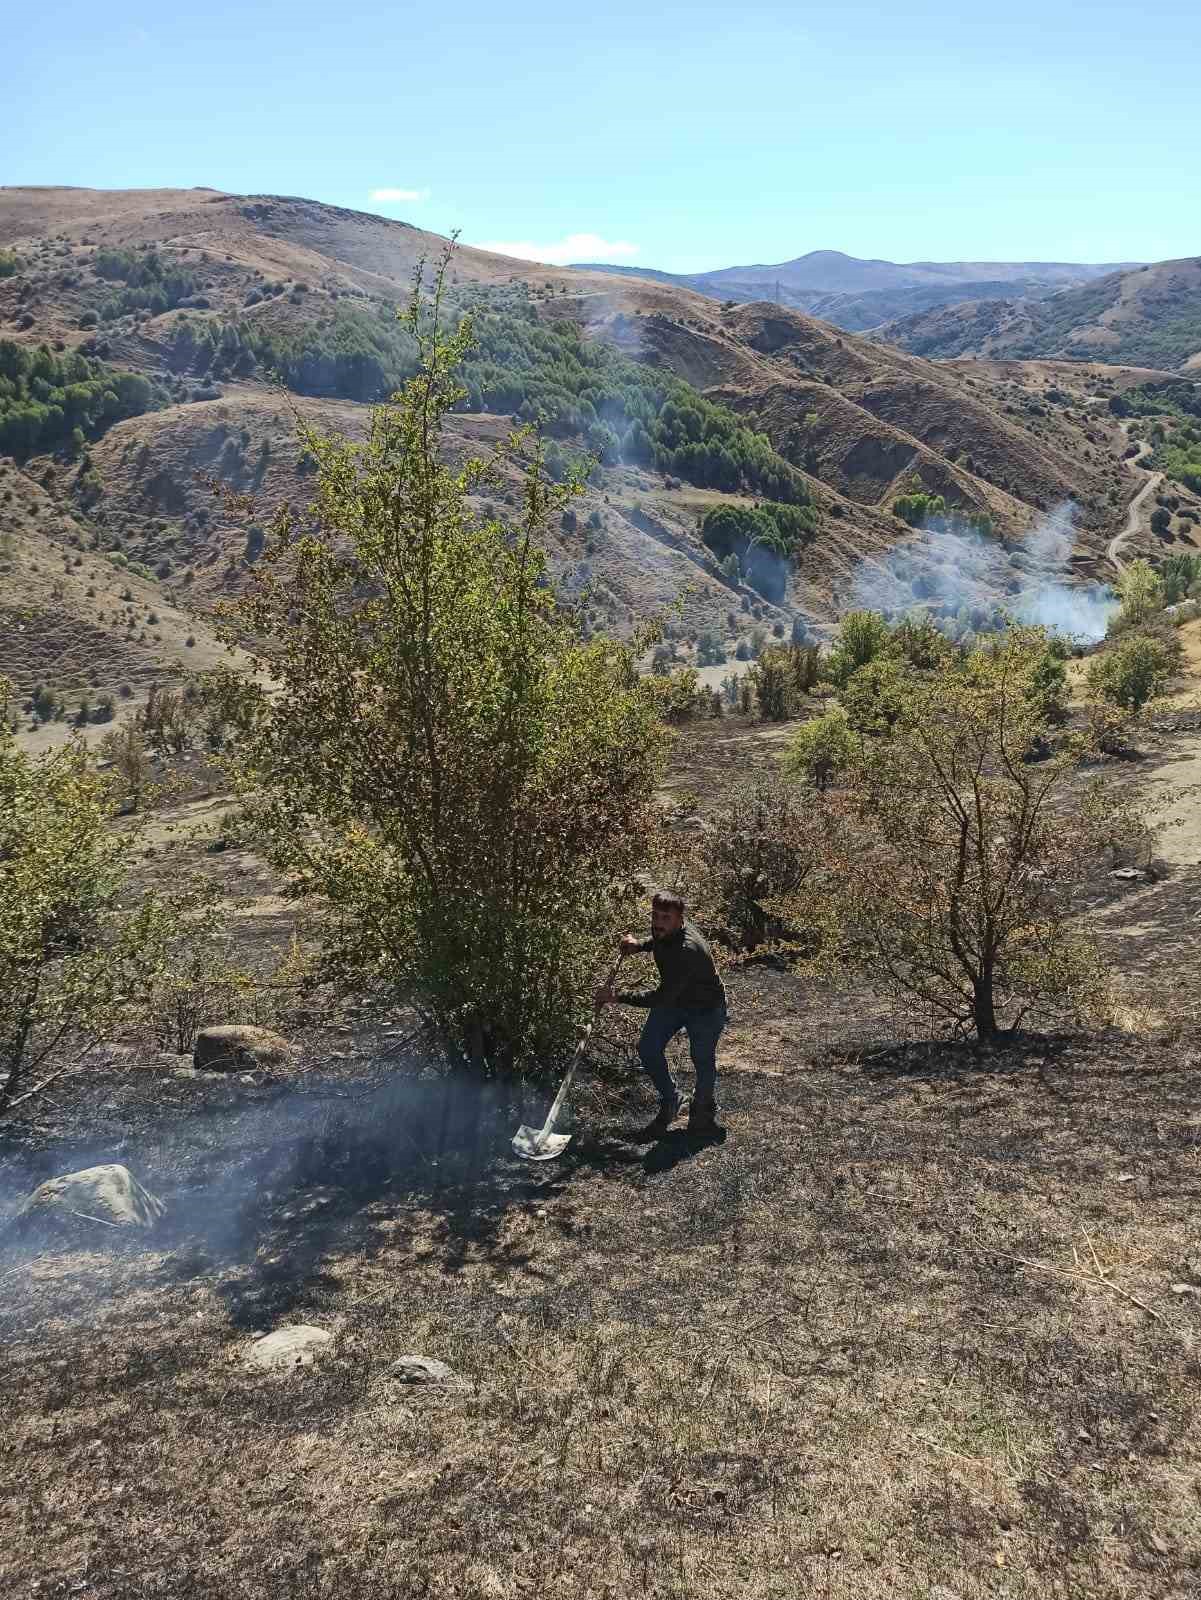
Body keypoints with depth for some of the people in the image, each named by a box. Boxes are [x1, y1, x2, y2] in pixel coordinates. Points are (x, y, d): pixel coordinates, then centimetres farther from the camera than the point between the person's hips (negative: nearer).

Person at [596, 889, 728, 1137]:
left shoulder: (688, 949, -39)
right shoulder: (662, 931, -14)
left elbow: (662, 998, -39)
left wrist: (619, 997, -37)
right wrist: (639, 944, -4)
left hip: (705, 1008, -7)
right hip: (672, 1000, 7)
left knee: (702, 1060, 0)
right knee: (648, 1049, -3)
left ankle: (703, 1110, 31)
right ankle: (672, 1100, 21)